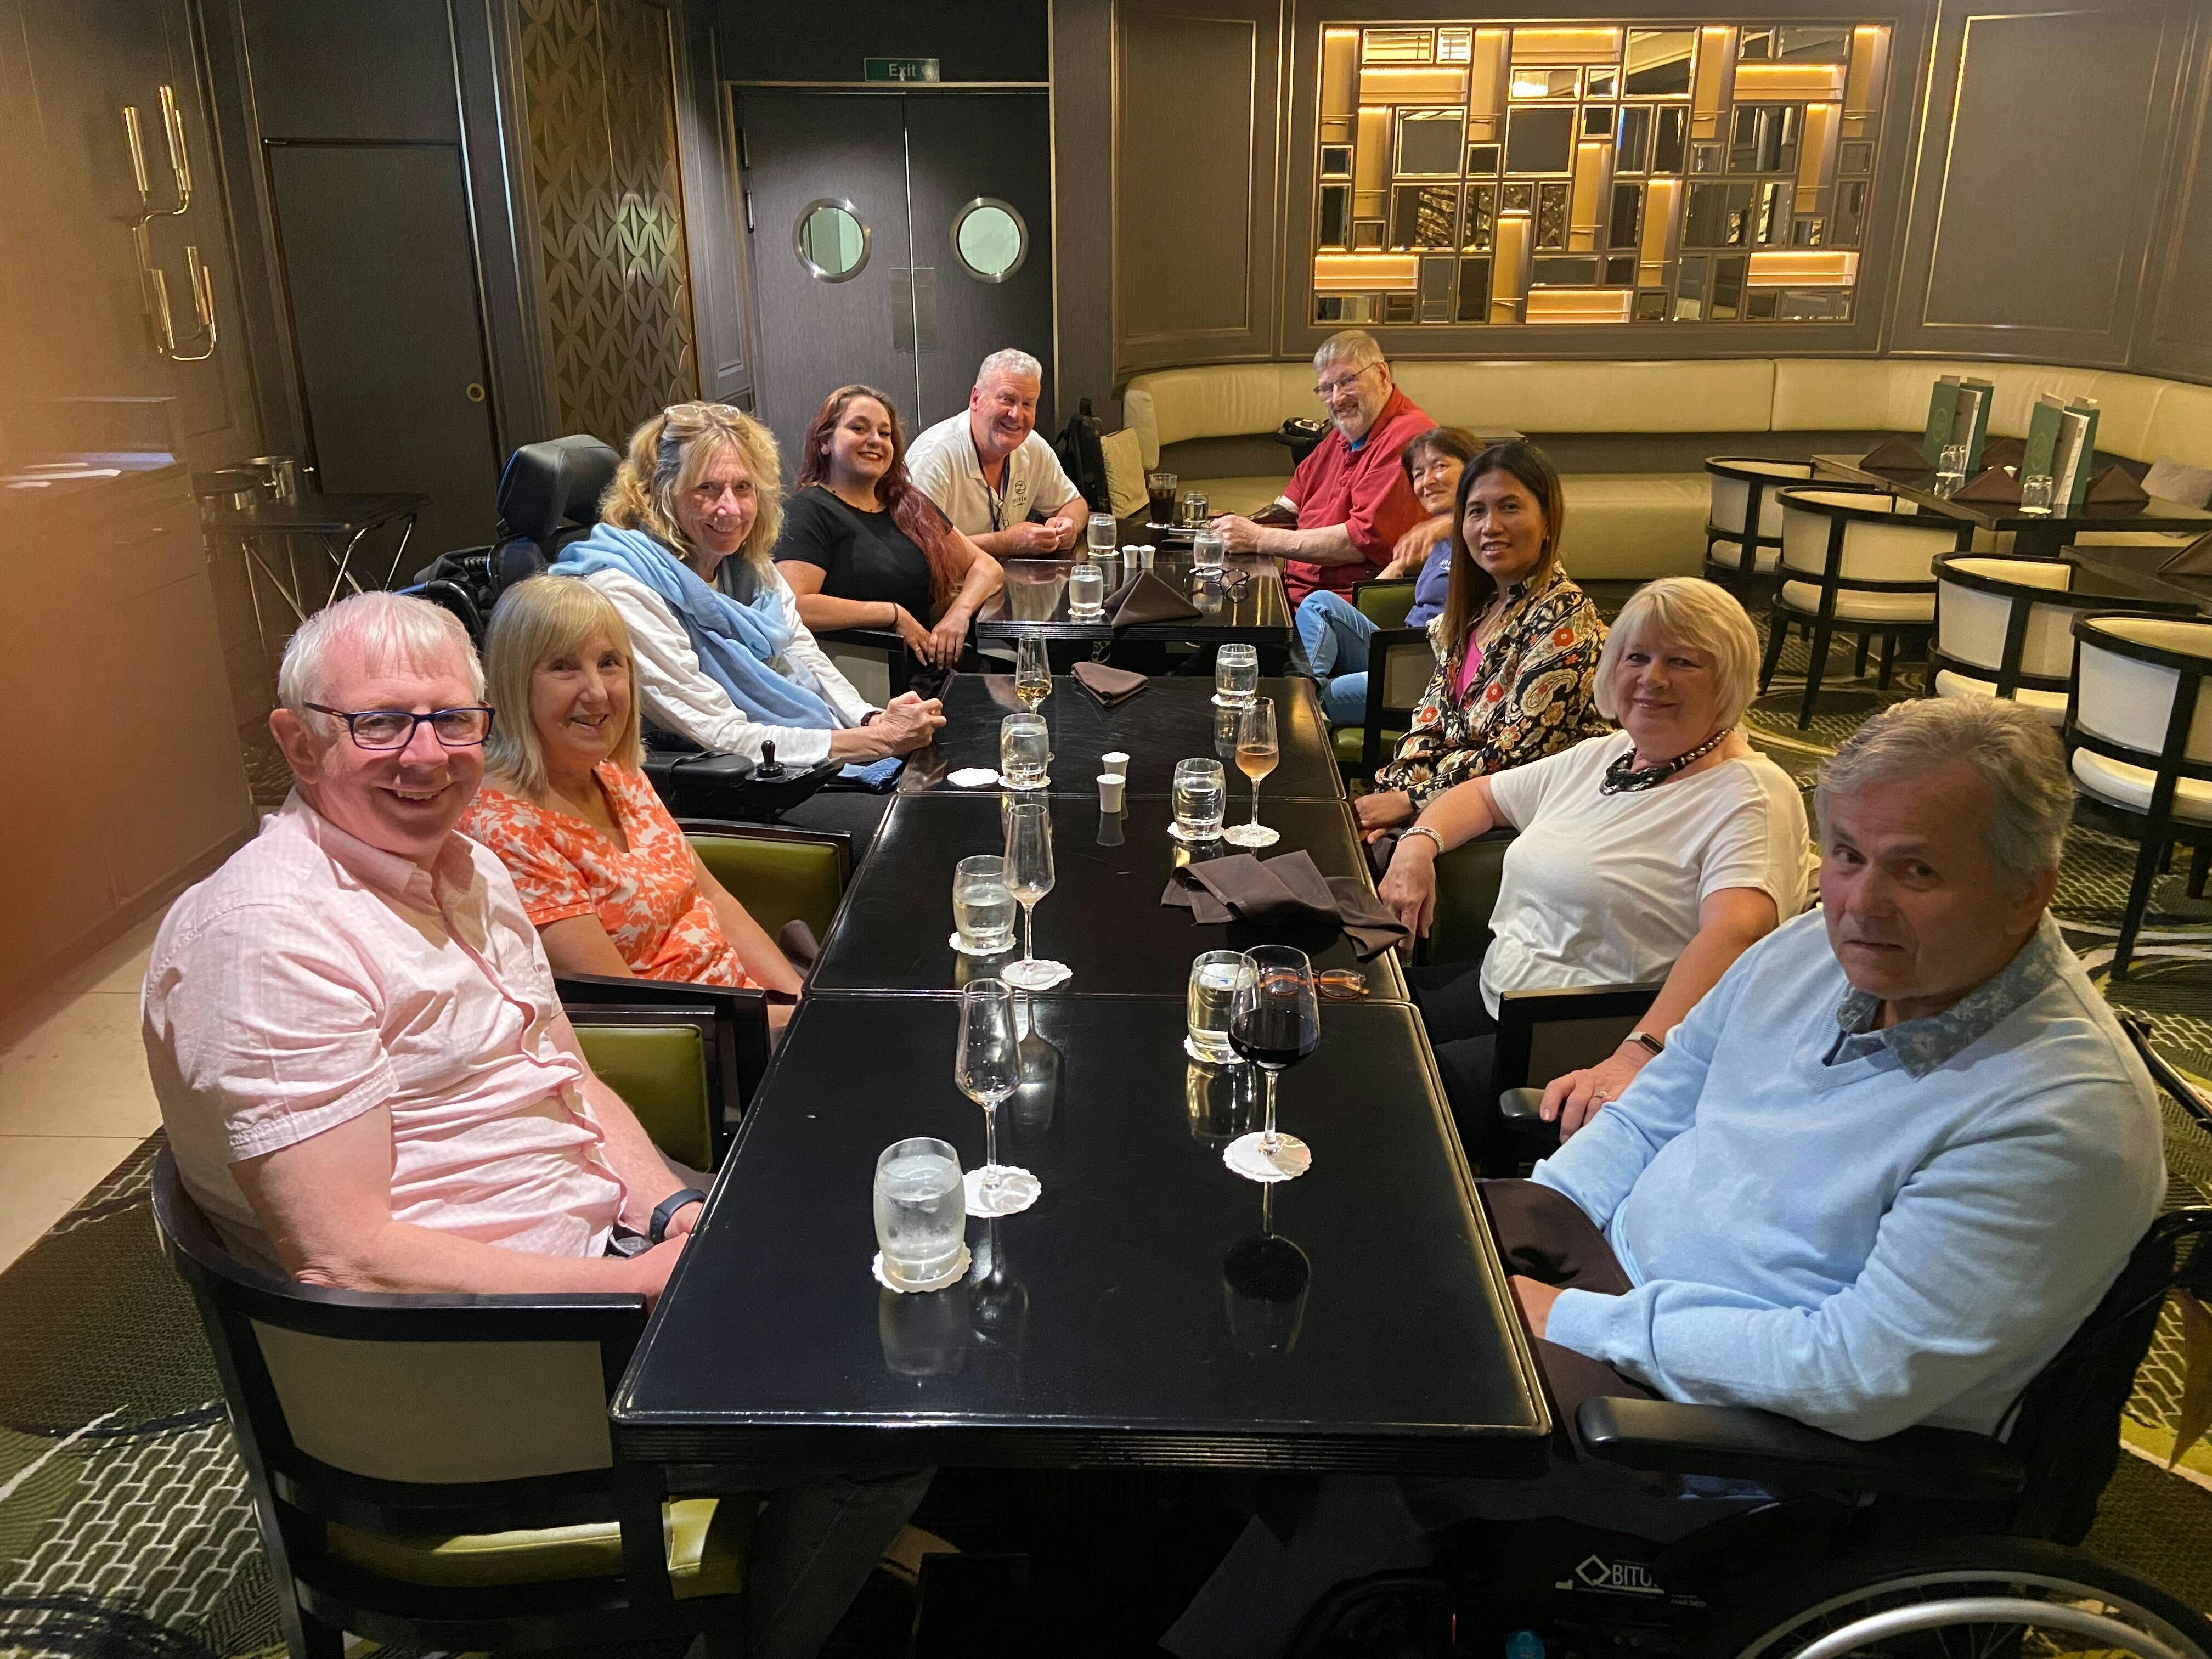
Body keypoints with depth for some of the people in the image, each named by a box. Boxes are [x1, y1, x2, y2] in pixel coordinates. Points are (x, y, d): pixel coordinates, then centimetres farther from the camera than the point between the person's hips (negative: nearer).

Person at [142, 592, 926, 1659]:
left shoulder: (463, 868, 9)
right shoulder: (269, 936, -21)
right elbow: (347, 1255, -24)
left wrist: (676, 1212, -6)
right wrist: (644, 1285, -21)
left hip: (614, 1241, 9)